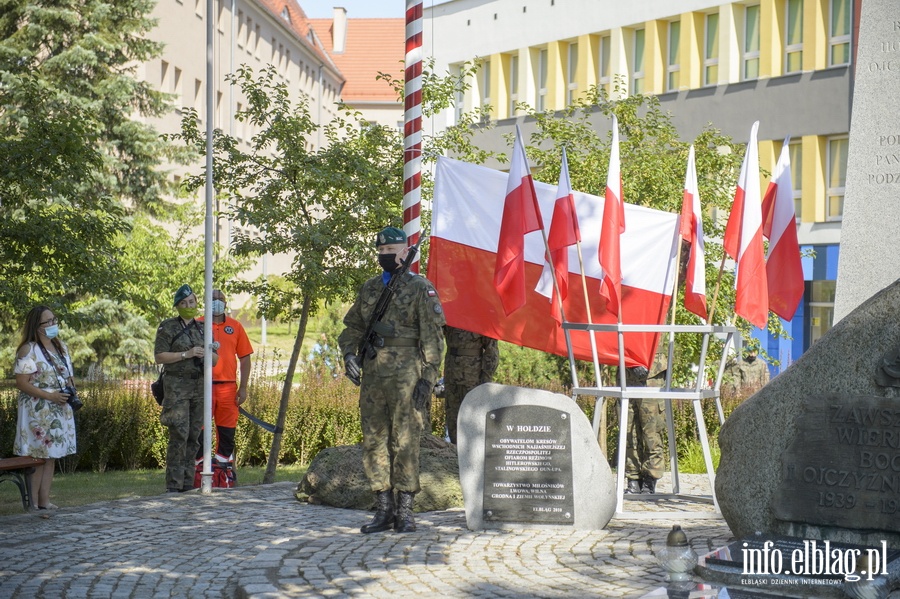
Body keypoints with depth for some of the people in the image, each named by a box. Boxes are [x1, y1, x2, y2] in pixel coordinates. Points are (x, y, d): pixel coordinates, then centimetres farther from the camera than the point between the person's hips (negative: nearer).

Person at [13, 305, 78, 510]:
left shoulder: (61, 347, 12)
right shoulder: (28, 350, -11)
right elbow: (21, 383, -15)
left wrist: (72, 392, 0)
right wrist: (50, 396, -20)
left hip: (60, 411, 7)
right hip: (37, 412, -7)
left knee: (51, 456, 8)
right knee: (37, 456, -6)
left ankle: (45, 501, 13)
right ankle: (33, 503, -1)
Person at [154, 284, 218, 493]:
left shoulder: (202, 328, 16)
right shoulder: (168, 327, 1)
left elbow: (216, 359, 18)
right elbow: (160, 356, -7)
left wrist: (206, 354, -4)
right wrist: (187, 354, -15)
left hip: (200, 385, 5)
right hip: (177, 384, -5)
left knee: (194, 436, 5)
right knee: (179, 434, -12)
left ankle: (188, 483, 10)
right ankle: (173, 485, -10)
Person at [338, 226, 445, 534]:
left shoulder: (420, 288, 0)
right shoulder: (369, 288, 17)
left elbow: (432, 336, -4)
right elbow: (353, 326, 23)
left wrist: (427, 376, -12)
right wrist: (349, 353, 3)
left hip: (405, 374, -6)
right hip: (372, 374, 6)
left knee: (405, 442, -4)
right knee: (374, 440, 5)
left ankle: (405, 511, 2)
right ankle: (383, 509, 12)